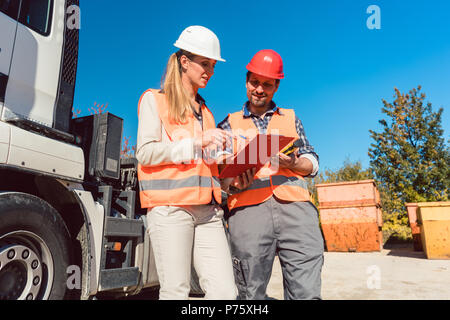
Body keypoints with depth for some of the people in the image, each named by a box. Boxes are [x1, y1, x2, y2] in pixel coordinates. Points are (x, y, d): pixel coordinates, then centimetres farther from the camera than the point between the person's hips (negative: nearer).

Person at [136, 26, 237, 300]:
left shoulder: (204, 110, 24)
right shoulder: (155, 99, 8)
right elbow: (146, 152, -5)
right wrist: (198, 143, -12)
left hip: (207, 209, 5)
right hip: (170, 205, -5)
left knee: (225, 291, -2)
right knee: (176, 291, -4)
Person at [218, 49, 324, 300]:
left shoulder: (291, 118, 24)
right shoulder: (230, 124, 21)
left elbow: (313, 163, 19)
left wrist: (293, 163, -3)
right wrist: (233, 181, -8)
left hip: (295, 205, 1)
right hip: (248, 208, -1)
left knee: (307, 292, -6)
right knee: (251, 293, -1)